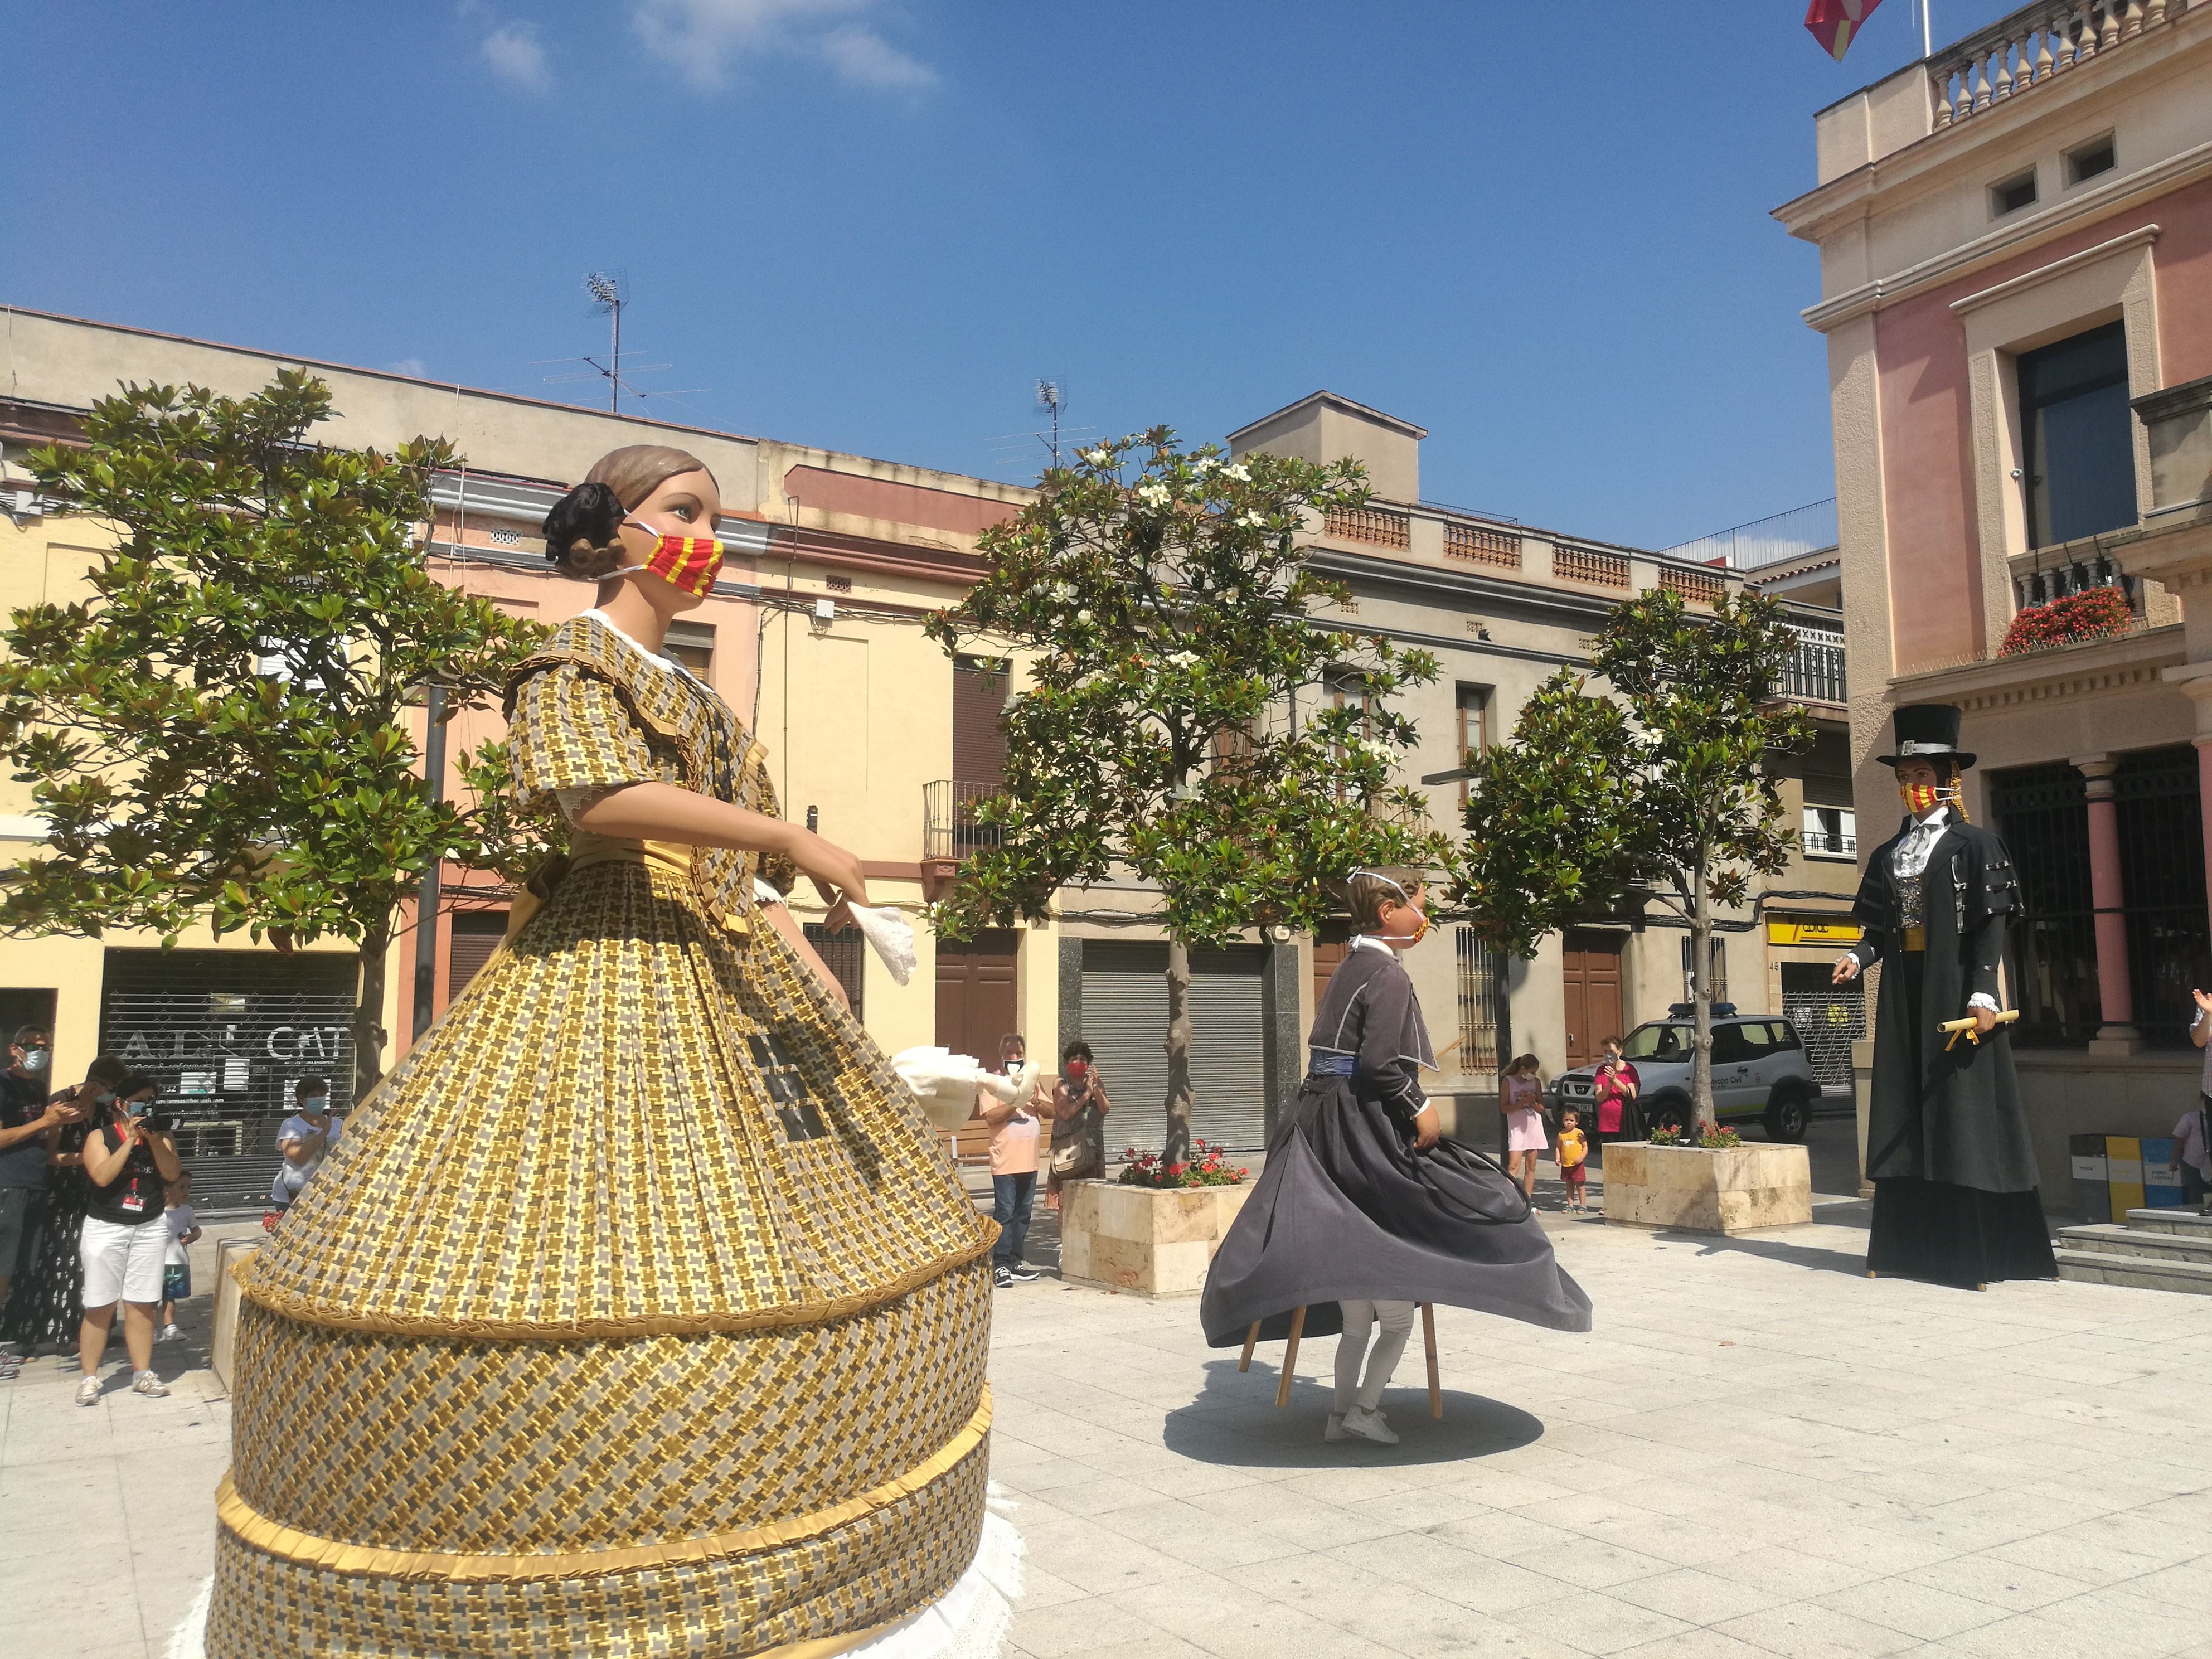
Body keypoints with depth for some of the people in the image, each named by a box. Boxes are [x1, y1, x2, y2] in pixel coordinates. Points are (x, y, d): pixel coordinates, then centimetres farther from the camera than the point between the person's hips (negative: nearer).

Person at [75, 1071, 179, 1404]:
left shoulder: (160, 1137, 8)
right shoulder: (100, 1136, 0)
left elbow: (172, 1173, -5)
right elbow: (102, 1176, -15)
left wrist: (152, 1138, -12)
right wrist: (130, 1140, -16)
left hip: (150, 1229, 2)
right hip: (106, 1228, -2)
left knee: (142, 1304, 3)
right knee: (100, 1306, -1)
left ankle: (142, 1374, 9)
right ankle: (89, 1378, 7)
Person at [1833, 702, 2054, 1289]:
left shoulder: (1974, 843, -1)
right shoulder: (1888, 854, 15)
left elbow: (1990, 926, -8)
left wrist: (1982, 993, -17)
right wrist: (1858, 958, -7)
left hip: (1954, 991, -5)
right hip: (1903, 995, 5)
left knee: (1963, 1108, -5)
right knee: (1906, 1112, 6)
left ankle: (1978, 1251, -1)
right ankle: (1909, 1245, 11)